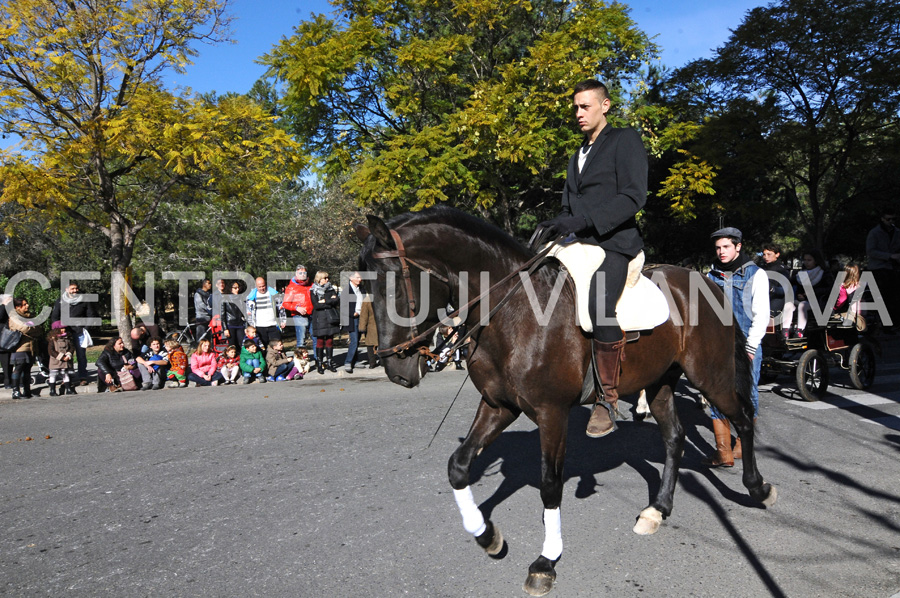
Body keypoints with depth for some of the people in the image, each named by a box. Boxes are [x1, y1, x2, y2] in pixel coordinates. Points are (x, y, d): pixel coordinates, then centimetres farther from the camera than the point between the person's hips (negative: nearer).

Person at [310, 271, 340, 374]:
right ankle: (319, 364, 4)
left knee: (330, 340, 5)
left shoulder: (331, 289, 14)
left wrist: (325, 301, -11)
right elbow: (316, 305, -11)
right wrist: (331, 302, -9)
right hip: (320, 318, -4)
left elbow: (337, 300, 1)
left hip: (331, 318, 4)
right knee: (320, 341, -3)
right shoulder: (314, 291, 1)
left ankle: (329, 363, 13)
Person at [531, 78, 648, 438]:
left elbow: (633, 197, -10)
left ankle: (607, 398, -16)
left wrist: (581, 221, -21)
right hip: (580, 245, 8)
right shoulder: (578, 156, 28)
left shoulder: (625, 140, 4)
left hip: (615, 244, -8)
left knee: (601, 306, -30)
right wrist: (554, 226, 2)